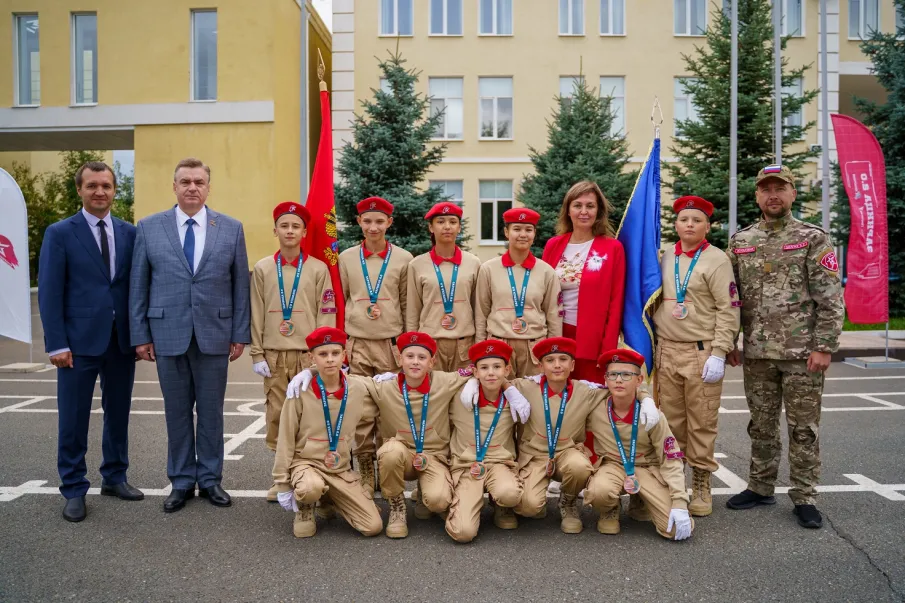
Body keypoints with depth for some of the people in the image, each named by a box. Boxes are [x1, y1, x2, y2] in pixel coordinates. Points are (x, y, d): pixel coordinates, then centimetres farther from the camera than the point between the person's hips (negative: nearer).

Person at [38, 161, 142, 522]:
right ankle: (74, 491, 19)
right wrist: (56, 343, -11)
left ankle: (115, 478, 29)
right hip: (80, 341, -3)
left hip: (122, 340, 3)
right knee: (73, 420, 5)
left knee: (118, 414, 14)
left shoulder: (129, 233, 7)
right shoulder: (60, 233, -1)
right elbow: (49, 292, -5)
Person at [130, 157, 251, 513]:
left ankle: (210, 479, 23)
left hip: (214, 334, 0)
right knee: (177, 413, 9)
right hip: (168, 335, 0)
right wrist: (140, 335, 0)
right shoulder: (149, 228, 4)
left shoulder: (231, 229, 3)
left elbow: (240, 285, 3)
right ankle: (181, 482, 23)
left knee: (211, 412, 9)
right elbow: (138, 286, 4)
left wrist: (240, 334, 0)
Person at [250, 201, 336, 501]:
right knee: (276, 416, 5)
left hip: (309, 355, -1)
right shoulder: (262, 269, 6)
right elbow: (256, 315, 6)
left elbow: (327, 314, 0)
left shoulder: (318, 269, 2)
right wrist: (257, 354, 1)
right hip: (274, 356, 2)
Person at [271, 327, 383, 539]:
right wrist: (282, 484, -4)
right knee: (311, 488, -39)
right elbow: (286, 440, -5)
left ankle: (331, 497, 19)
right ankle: (305, 510, 0)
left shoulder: (358, 391, -4)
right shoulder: (301, 392, -12)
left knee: (373, 527, -8)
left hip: (342, 470, 3)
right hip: (306, 463, -3)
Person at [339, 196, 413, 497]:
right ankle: (365, 471, 15)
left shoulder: (403, 258, 4)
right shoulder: (346, 258, 7)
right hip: (356, 345, 1)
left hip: (391, 344, -1)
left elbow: (408, 305, 7)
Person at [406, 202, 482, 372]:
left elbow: (478, 308, 8)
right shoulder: (417, 265, 0)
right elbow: (412, 311, 5)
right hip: (429, 343, -1)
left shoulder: (473, 263, 2)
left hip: (465, 343, 1)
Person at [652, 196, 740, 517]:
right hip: (666, 351, 4)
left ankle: (701, 487, 14)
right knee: (670, 422, 8)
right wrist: (653, 346, 11)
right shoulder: (665, 258, 11)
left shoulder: (716, 259, -3)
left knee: (702, 424, 2)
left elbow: (729, 310, -7)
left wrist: (718, 354, -14)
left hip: (701, 352, -4)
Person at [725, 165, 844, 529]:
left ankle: (804, 498, 16)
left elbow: (831, 300, -7)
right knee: (761, 425, 13)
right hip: (757, 353, 4)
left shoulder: (813, 239, -3)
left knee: (803, 428, 4)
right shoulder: (740, 242, 8)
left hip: (802, 352, -3)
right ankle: (761, 488, 26)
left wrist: (824, 347, -13)